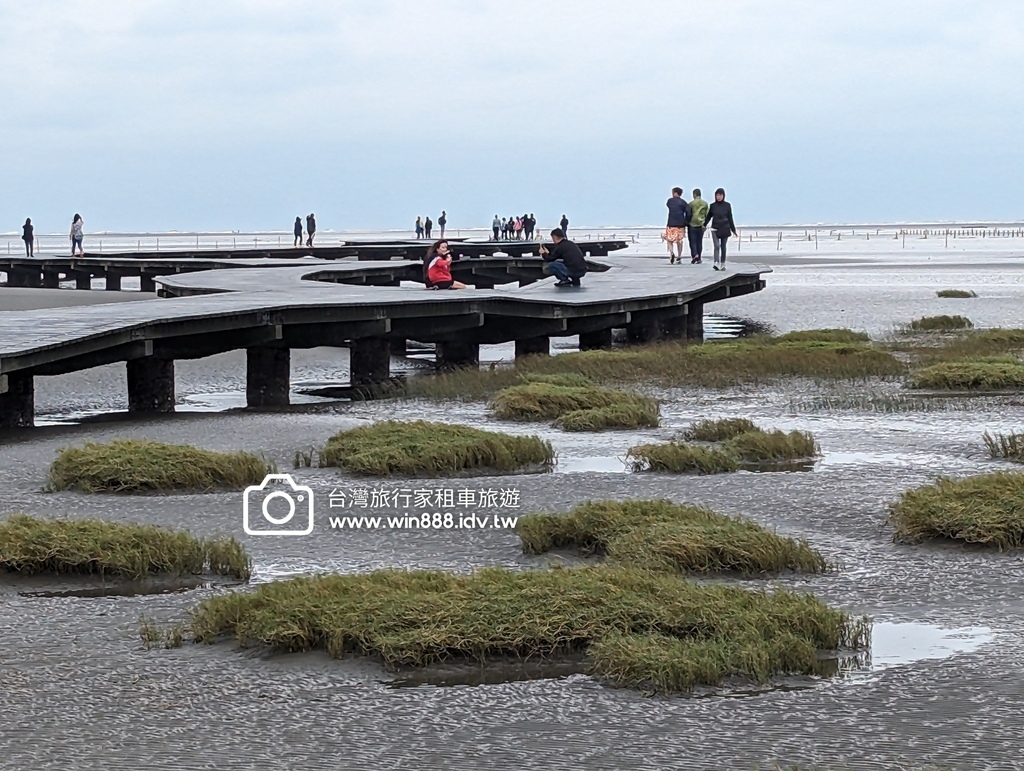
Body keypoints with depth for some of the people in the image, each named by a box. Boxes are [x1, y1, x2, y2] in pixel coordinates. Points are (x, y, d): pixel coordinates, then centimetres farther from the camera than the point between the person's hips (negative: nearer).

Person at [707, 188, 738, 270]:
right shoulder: (713, 206, 2)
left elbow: (730, 218, 5)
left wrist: (733, 229, 6)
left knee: (723, 247, 8)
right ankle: (716, 263, -23)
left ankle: (722, 264, 17)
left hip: (725, 229, 1)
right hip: (715, 229, -1)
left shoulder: (727, 205, 2)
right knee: (716, 246, -14)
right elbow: (709, 216, 10)